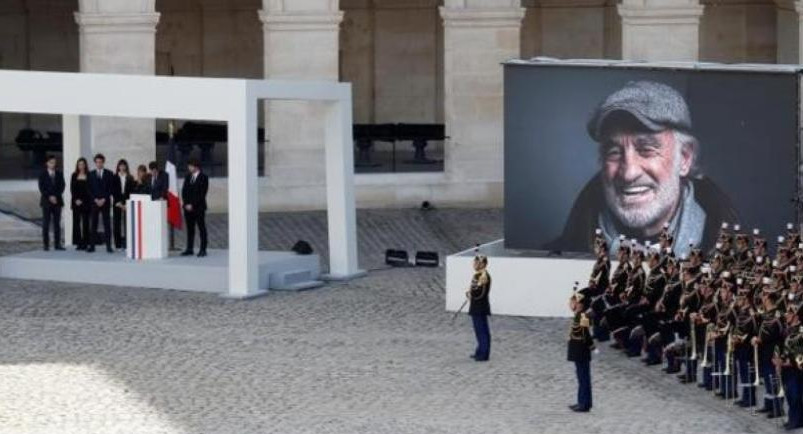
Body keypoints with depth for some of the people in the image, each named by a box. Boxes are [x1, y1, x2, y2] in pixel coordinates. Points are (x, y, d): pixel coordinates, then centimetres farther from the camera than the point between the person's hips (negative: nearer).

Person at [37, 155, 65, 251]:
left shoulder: (59, 174, 9)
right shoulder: (43, 174, 2)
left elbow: (62, 186, 4)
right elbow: (41, 188, -3)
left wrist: (56, 197, -8)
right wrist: (49, 197, -12)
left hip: (57, 201, 2)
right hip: (46, 201, -2)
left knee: (57, 223, 1)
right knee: (46, 224, -3)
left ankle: (57, 244, 3)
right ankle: (46, 245, -2)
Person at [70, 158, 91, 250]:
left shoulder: (89, 176, 1)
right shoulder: (74, 176, 9)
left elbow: (89, 189, -1)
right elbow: (72, 189, 6)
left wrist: (82, 200, -7)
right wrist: (76, 199, -6)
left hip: (86, 202, -2)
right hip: (76, 202, 2)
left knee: (85, 222, -3)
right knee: (76, 222, -1)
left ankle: (85, 243, 0)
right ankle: (78, 243, 2)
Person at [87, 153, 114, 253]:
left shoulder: (109, 174, 5)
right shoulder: (91, 174, 9)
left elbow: (111, 188, 1)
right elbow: (90, 189, 5)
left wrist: (104, 199, -9)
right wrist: (95, 199, -7)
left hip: (105, 202, -1)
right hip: (94, 202, 1)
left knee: (107, 224, -2)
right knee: (93, 224, 0)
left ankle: (108, 246, -3)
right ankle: (92, 246, 0)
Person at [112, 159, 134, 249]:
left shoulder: (130, 178, 7)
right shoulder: (114, 178, 5)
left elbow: (131, 191, 4)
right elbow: (113, 192, 3)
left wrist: (126, 204, -5)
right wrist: (118, 203, -5)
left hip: (127, 203, 0)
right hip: (117, 203, 0)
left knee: (127, 223, -7)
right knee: (117, 223, -2)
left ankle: (126, 243, -7)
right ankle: (118, 244, 1)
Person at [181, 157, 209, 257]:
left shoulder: (203, 177, -5)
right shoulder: (188, 177, 13)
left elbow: (202, 194, -10)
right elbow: (184, 191, 11)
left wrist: (192, 205, -14)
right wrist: (186, 204, -4)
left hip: (199, 208, -5)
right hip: (188, 207, 5)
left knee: (202, 229, -1)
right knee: (190, 229, 7)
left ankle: (203, 250, 0)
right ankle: (189, 249, 11)